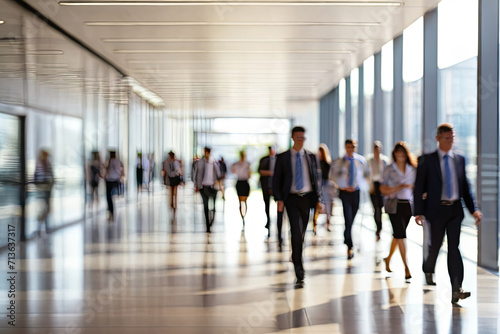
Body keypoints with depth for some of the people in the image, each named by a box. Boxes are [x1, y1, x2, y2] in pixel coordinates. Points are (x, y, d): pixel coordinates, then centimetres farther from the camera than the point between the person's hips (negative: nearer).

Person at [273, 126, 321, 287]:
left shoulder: (311, 157, 9)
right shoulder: (283, 157, 3)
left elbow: (316, 178, 11)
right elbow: (276, 180, 3)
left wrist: (317, 199, 3)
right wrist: (279, 199, -9)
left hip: (307, 198, 3)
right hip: (291, 198, -3)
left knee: (301, 234, 11)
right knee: (296, 233, -14)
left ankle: (296, 260, 33)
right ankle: (299, 274, -13)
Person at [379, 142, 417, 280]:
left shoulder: (412, 169, 7)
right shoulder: (389, 169, -1)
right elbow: (383, 189, -4)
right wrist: (398, 188, -16)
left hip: (408, 205, 4)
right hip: (394, 205, -4)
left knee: (397, 235, 14)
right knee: (400, 236, -9)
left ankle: (388, 258, 36)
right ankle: (406, 267, -8)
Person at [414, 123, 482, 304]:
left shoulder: (460, 159, 9)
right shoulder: (427, 160, -2)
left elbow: (465, 186, 14)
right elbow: (419, 187, -3)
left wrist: (473, 209, 5)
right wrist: (418, 212, -11)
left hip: (455, 209, 2)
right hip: (437, 209, -2)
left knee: (454, 247, -4)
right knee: (435, 244, 9)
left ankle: (456, 289, -9)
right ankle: (428, 270, 40)